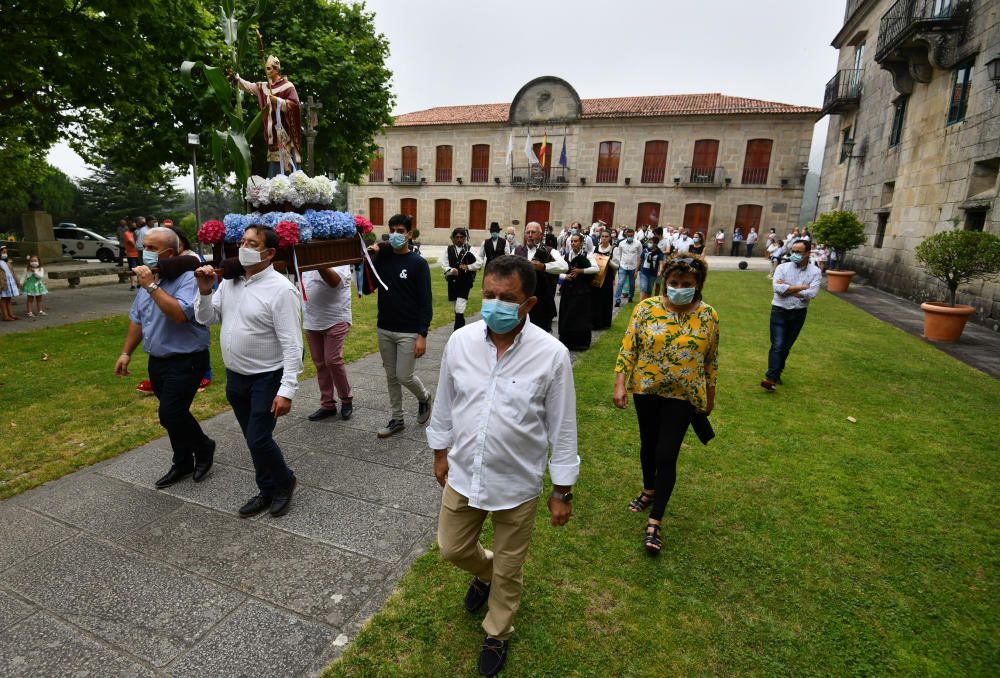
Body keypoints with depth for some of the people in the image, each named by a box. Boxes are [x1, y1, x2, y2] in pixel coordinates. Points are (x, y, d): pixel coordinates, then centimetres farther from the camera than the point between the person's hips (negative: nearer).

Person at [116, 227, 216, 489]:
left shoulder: (188, 278, -17)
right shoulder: (148, 278, 9)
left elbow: (180, 314, -32)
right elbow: (137, 319, 18)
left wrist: (152, 286, -25)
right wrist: (126, 353, 17)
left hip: (185, 362, -8)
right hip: (157, 361, 8)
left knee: (170, 416, -8)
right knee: (173, 415, 16)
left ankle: (204, 447, 19)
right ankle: (183, 463, 31)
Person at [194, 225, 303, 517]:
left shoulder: (280, 289, -19)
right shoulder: (229, 281, 4)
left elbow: (292, 345, -21)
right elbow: (205, 319, 10)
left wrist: (287, 390, -24)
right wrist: (205, 291, -9)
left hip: (267, 379, -7)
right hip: (235, 377, 7)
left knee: (258, 440, -5)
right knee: (253, 439, 16)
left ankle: (284, 482, 24)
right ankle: (268, 491, 35)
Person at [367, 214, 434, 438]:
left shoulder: (418, 263, -8)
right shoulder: (382, 259, 5)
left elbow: (425, 301, -11)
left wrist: (422, 335, -16)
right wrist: (368, 260, -9)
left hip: (409, 332, -5)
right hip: (384, 330, 5)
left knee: (404, 377, -2)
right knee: (391, 377, 12)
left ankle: (424, 397, 29)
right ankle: (397, 419, 26)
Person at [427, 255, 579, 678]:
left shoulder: (551, 354, -20)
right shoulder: (460, 341, -11)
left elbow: (562, 428, -11)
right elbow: (445, 403, 4)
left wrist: (562, 491, -4)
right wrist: (440, 452, 12)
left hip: (517, 484, -2)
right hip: (463, 474, 3)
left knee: (509, 569, 18)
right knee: (452, 549, 21)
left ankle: (498, 633, 49)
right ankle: (485, 571, 57)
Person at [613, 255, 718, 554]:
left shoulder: (708, 316, -6)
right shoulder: (646, 308, -8)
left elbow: (711, 360, 4)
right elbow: (628, 348, -7)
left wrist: (710, 396, 9)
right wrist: (620, 384, -13)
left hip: (683, 396, -1)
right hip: (645, 391, 2)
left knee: (667, 455, -3)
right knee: (648, 443, 18)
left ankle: (655, 521, 10)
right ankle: (649, 490, 45)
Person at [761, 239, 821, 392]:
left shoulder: (815, 272, -3)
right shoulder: (782, 267, -6)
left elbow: (812, 293, -17)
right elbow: (777, 288, -22)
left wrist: (787, 288, -15)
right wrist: (801, 287, -16)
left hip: (799, 313, 3)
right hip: (780, 311, -2)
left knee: (786, 346, 13)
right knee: (777, 345, -9)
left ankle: (775, 373, 27)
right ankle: (771, 377, -11)